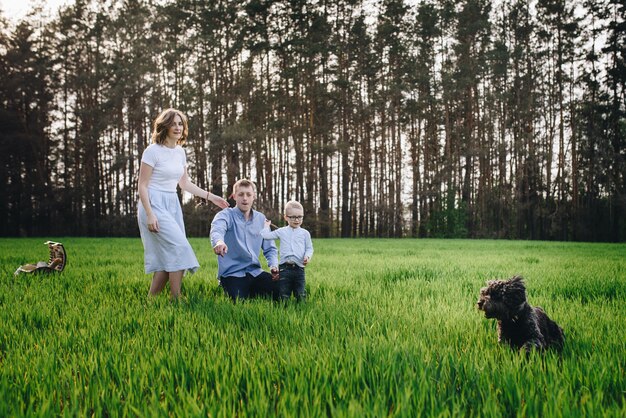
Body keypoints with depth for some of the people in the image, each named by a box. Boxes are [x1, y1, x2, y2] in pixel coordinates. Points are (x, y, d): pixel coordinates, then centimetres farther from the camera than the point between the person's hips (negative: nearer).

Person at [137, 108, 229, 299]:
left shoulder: (180, 152, 11)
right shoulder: (153, 151, -9)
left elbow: (184, 183, 20)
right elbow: (142, 186, -10)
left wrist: (211, 197, 15)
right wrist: (149, 214, -19)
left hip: (173, 205, 7)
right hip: (155, 204, -7)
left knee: (168, 256, 3)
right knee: (179, 247, -17)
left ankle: (152, 299, 11)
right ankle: (177, 299, -10)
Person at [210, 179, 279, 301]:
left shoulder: (261, 219, 11)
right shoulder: (225, 215, -5)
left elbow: (270, 248, 17)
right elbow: (217, 230, -29)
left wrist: (274, 266, -4)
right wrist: (219, 241, -54)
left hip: (255, 272, 5)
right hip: (232, 273, -5)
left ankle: (253, 293, 12)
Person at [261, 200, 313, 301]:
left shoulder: (305, 233, 10)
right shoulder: (281, 231, 11)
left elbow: (309, 248, 9)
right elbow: (265, 235, 10)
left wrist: (307, 256, -10)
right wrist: (267, 225, 21)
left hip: (299, 268, 0)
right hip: (285, 268, 0)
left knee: (301, 296, -2)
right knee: (284, 296, 0)